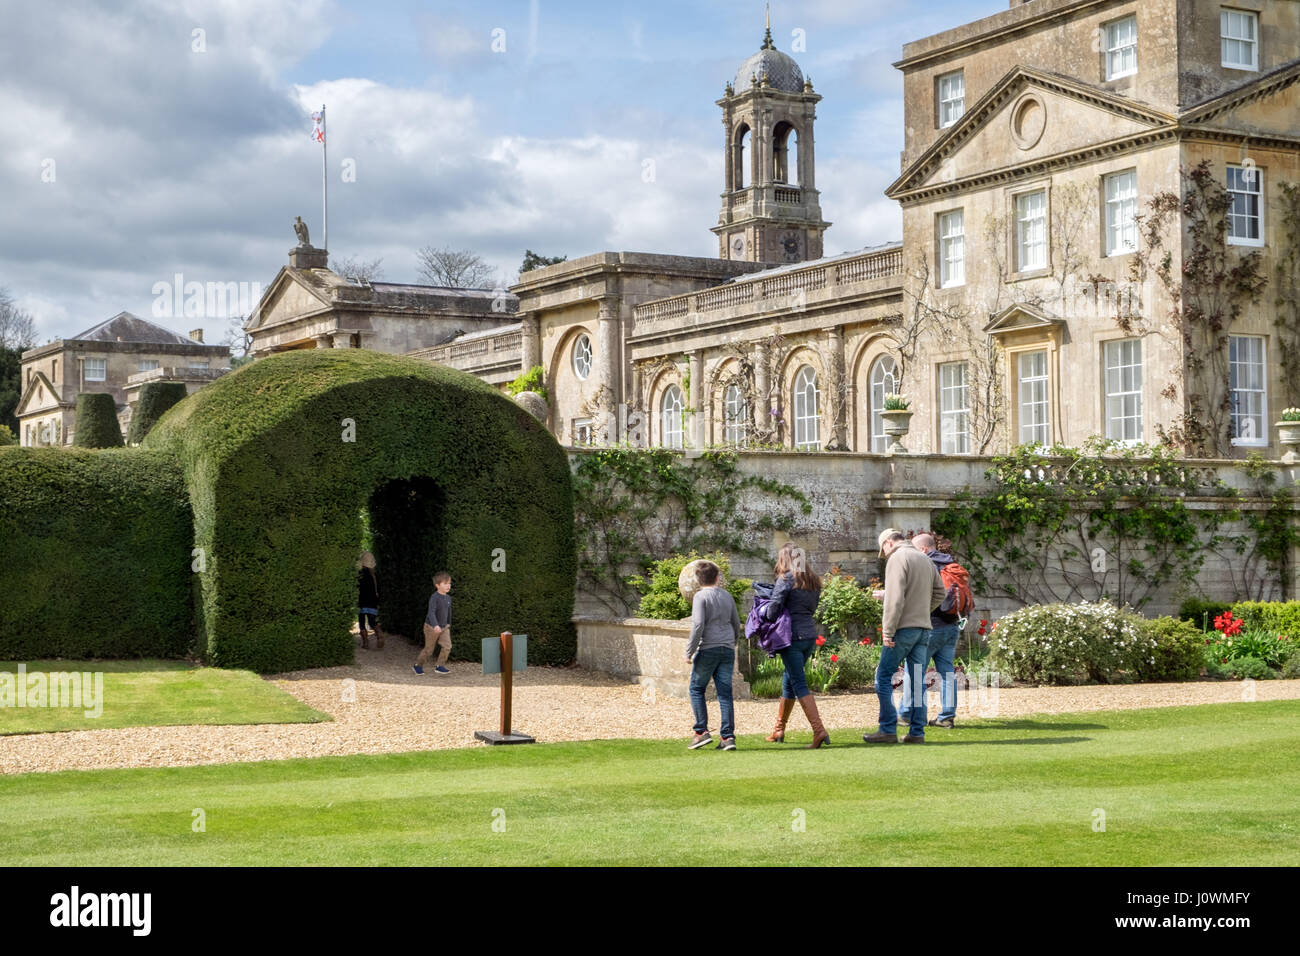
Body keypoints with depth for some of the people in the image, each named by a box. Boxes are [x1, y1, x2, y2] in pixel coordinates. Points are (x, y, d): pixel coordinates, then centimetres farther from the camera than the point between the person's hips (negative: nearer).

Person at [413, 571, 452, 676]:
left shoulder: (448, 599, 2)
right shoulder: (434, 597, -21)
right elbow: (431, 612, -31)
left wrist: (448, 626, 26)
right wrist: (435, 625, -44)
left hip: (444, 627, 6)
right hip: (432, 628, -6)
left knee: (447, 646, -12)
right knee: (429, 650, 6)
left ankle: (439, 666, -2)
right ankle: (417, 665, 28)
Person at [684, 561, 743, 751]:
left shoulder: (700, 596, -6)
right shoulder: (727, 596, 12)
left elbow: (698, 625, -16)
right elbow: (737, 625, 19)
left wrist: (690, 651, -11)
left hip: (708, 649, -5)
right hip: (727, 650, 5)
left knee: (697, 689, 8)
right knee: (725, 693, 3)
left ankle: (701, 731, 2)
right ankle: (728, 736, -2)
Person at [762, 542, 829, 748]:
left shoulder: (786, 579, -10)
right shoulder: (814, 581, 11)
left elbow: (773, 609, -12)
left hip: (792, 636, -7)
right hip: (810, 634, 7)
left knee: (799, 685, -6)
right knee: (788, 679, 19)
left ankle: (819, 730, -17)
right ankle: (779, 730, 28)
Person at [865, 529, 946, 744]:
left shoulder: (897, 559, -9)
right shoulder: (925, 559, 17)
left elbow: (894, 599, -17)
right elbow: (939, 592, 19)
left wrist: (888, 630, -16)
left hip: (904, 628, -8)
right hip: (924, 628, 8)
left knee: (884, 677, -1)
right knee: (918, 680, 7)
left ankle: (888, 730, -4)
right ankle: (917, 732, 7)